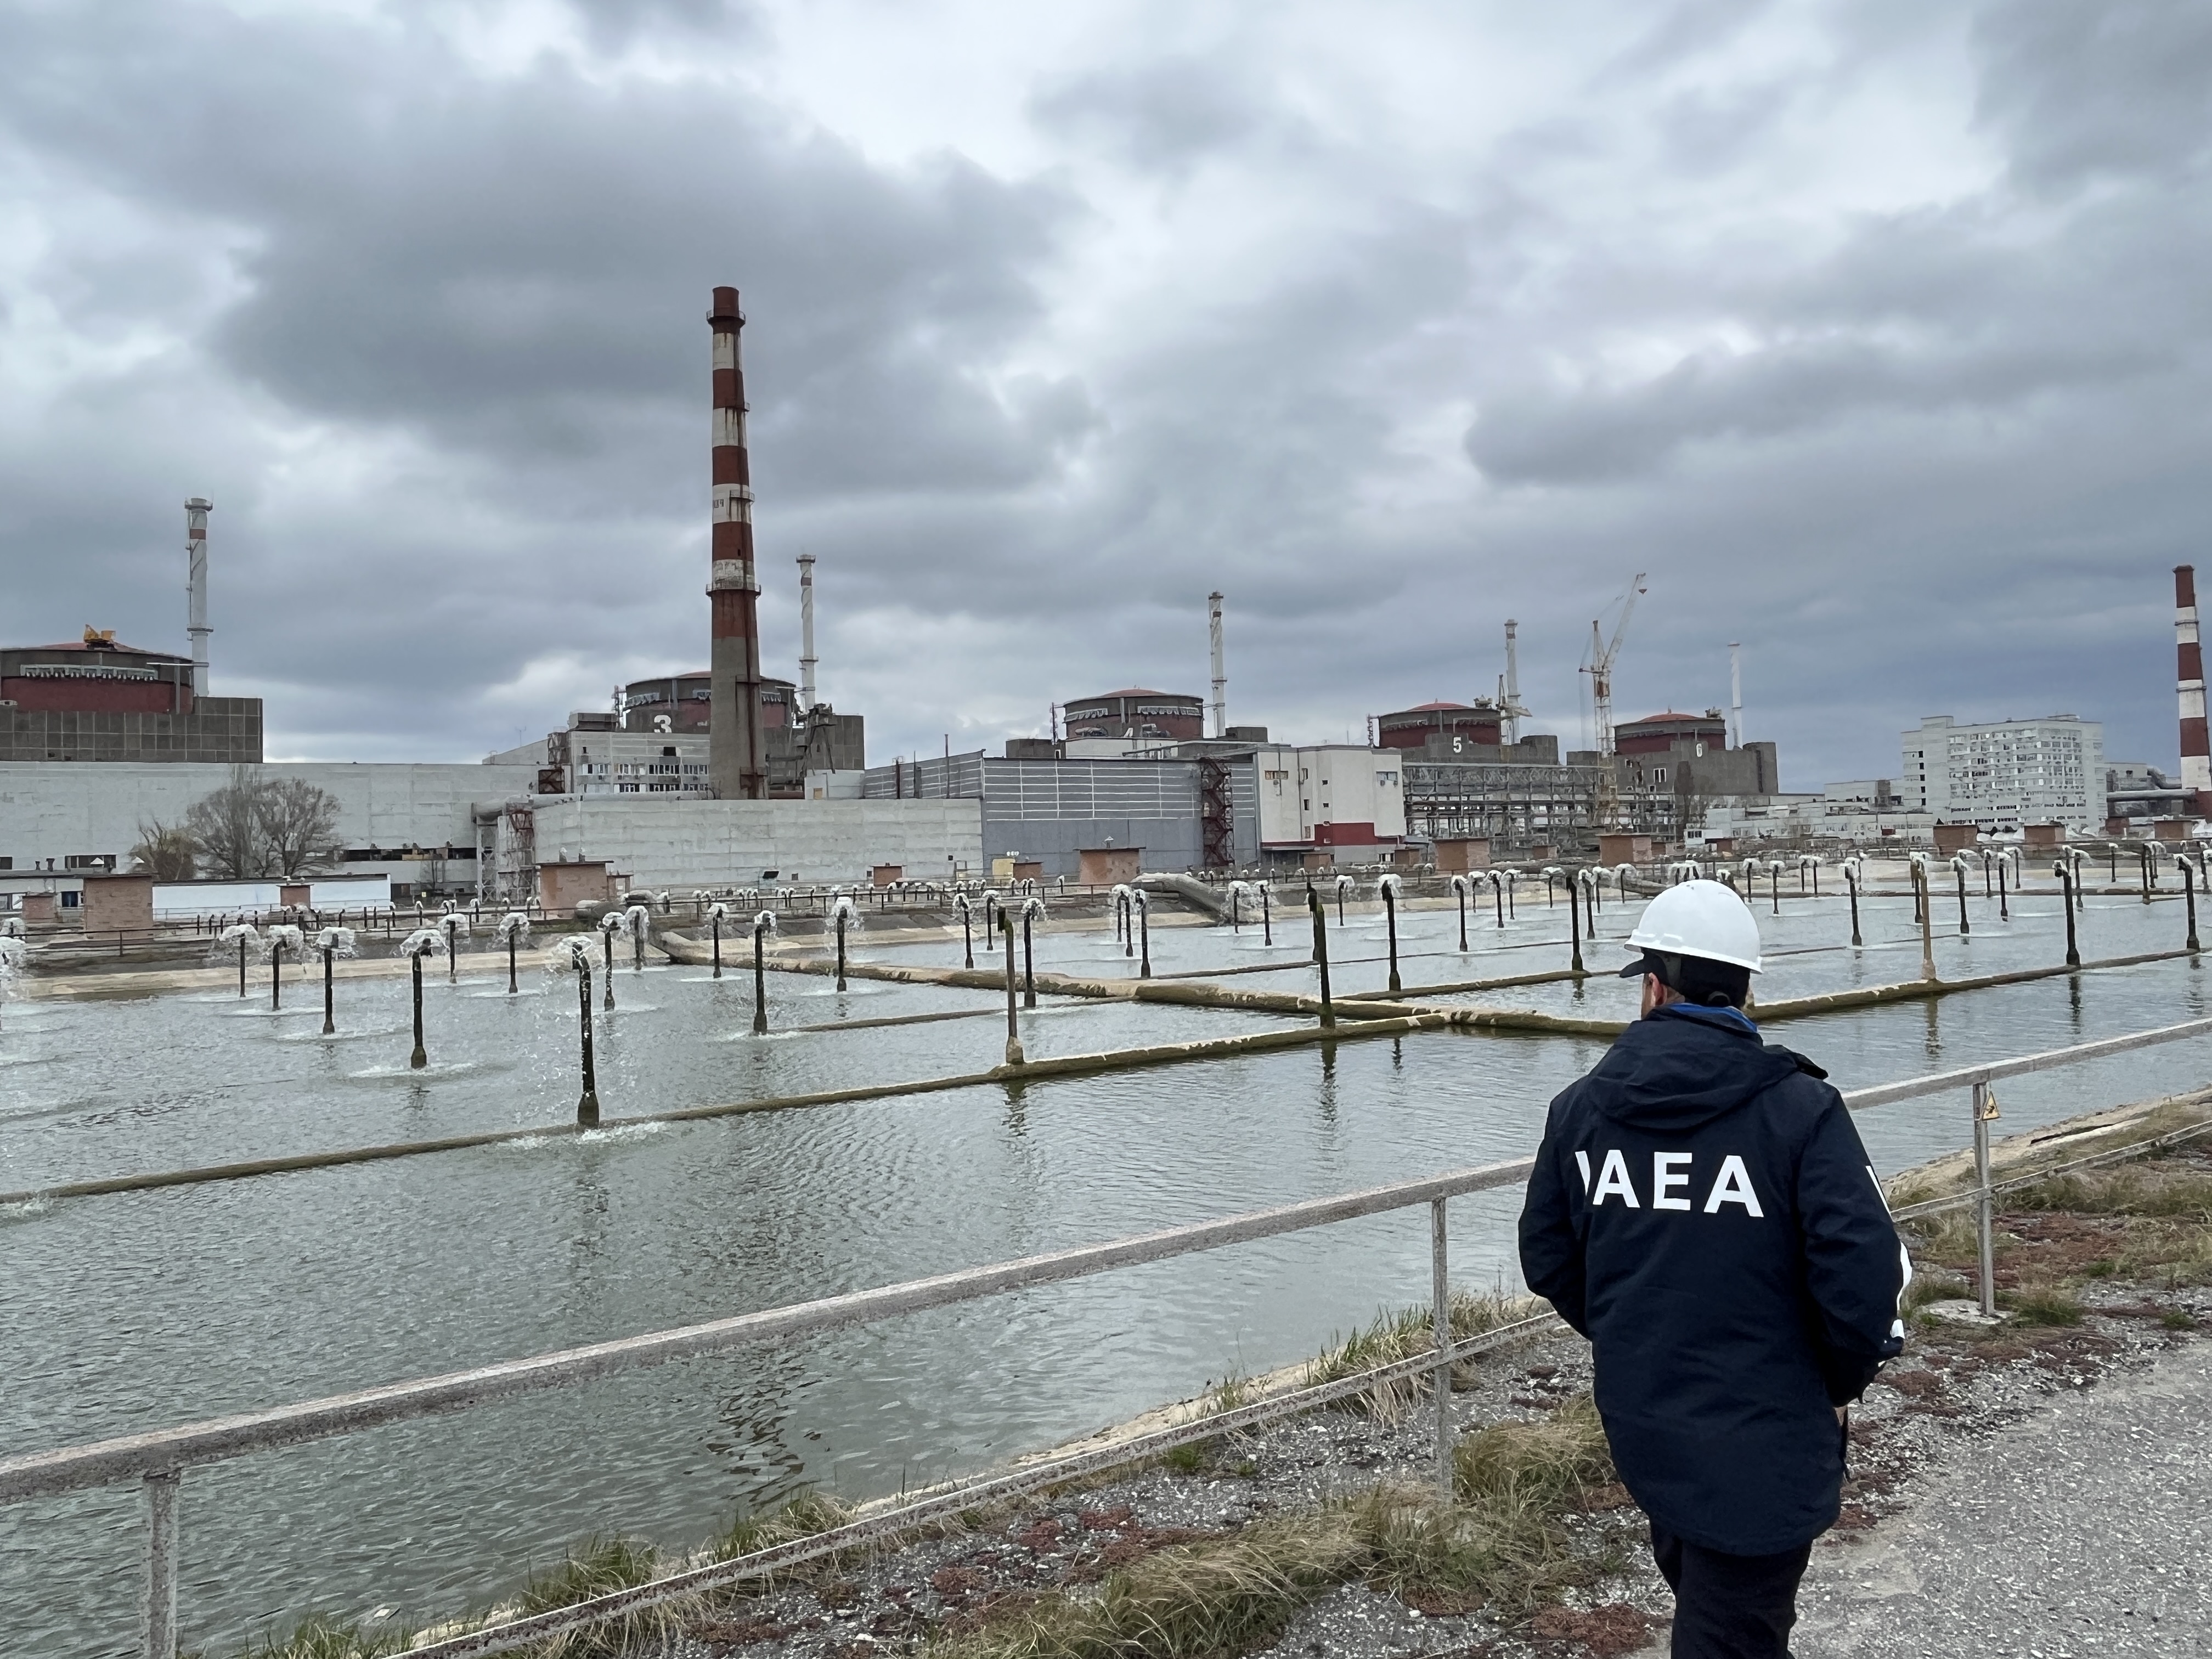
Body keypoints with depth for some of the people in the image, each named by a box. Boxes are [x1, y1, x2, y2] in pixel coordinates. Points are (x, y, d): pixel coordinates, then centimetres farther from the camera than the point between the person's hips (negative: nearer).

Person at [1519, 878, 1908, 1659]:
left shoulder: (1580, 1106, -3)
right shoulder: (1800, 1108, -16)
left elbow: (1547, 1258, 5)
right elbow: (1865, 1272, -20)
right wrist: (1844, 1383, -1)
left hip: (1639, 1423, 4)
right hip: (1762, 1444, -4)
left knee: (1700, 1594, 28)